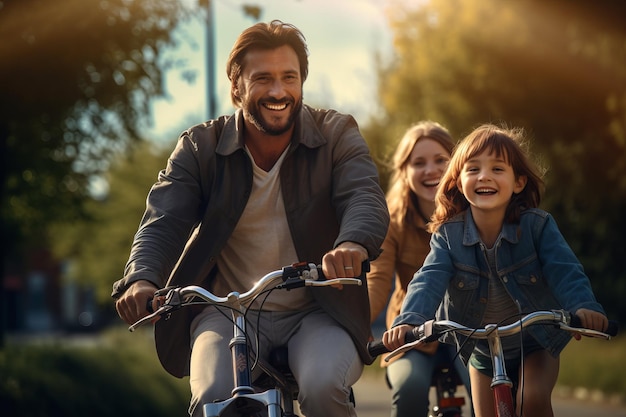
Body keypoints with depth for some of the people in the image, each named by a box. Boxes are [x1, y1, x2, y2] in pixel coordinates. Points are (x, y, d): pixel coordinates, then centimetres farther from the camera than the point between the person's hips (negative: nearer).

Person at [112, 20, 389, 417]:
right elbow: (164, 221, -9)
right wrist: (141, 279, -33)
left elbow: (366, 198, -17)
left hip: (317, 314, 0)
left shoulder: (336, 135, 0)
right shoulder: (200, 147, 2)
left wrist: (353, 244, -42)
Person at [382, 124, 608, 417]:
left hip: (535, 346, -2)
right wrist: (409, 320, -49)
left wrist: (583, 306, -51)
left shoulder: (537, 226, -18)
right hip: (483, 352, 2)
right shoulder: (448, 235, -15)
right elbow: (429, 279, -28)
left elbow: (564, 270, -29)